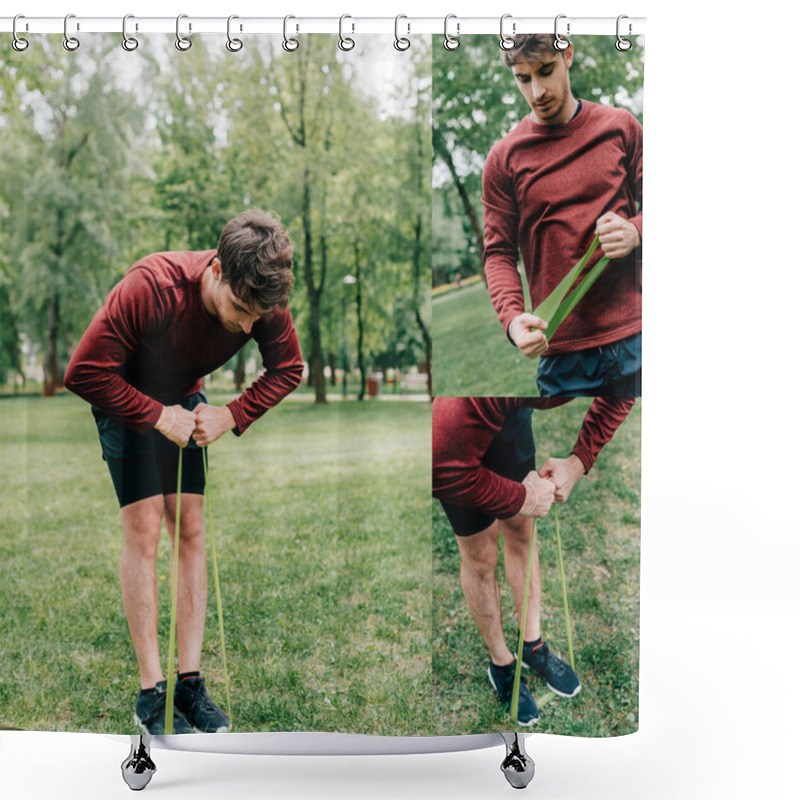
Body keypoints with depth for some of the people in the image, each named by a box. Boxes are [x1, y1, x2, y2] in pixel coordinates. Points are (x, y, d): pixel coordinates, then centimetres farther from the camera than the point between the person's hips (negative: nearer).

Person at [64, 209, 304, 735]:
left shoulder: (263, 303, -24)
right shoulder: (151, 288, -37)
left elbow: (288, 369, -7)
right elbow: (84, 373, -31)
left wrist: (232, 415, -19)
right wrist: (157, 415, -27)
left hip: (183, 400, 4)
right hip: (124, 397, -4)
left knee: (191, 529, -2)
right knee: (144, 529, -12)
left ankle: (190, 680, 5)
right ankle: (152, 692, -5)